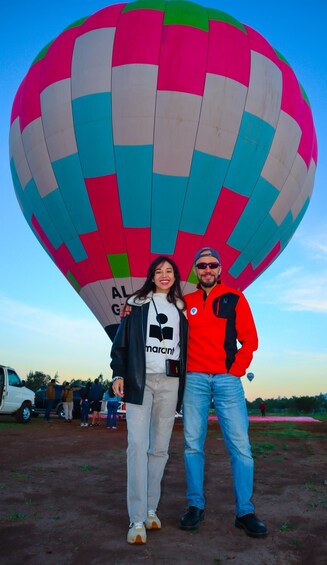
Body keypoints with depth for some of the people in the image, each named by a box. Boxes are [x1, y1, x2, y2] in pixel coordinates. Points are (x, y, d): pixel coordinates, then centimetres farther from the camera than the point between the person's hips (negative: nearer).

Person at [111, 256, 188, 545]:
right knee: (138, 445, -8)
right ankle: (137, 520, -2)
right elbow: (122, 341, 4)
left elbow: (185, 346, 11)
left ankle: (150, 510, 20)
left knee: (159, 448, 6)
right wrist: (119, 373, -7)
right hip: (139, 379, -2)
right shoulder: (137, 303, 8)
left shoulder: (181, 308, 13)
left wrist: (185, 382, 4)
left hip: (170, 382, 2)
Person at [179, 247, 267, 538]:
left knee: (240, 445, -1)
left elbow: (250, 340, 2)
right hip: (194, 380, 2)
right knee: (193, 444, 5)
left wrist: (236, 371, -6)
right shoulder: (186, 302, 10)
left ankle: (245, 512, 12)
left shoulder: (235, 299, 5)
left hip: (227, 380, -1)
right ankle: (196, 506, 19)